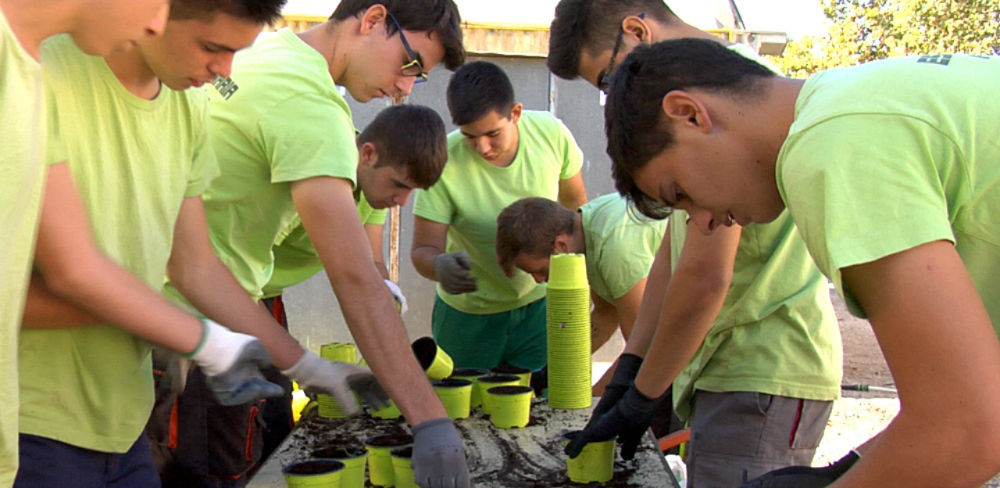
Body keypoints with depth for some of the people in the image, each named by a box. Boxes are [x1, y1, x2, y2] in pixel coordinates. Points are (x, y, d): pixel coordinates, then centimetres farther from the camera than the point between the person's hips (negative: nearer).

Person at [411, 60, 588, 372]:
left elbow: (575, 202, 2)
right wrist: (440, 265, -43)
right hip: (468, 314, -1)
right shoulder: (444, 163, -26)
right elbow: (423, 249, -20)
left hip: (542, 303, 2)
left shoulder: (551, 133, -17)